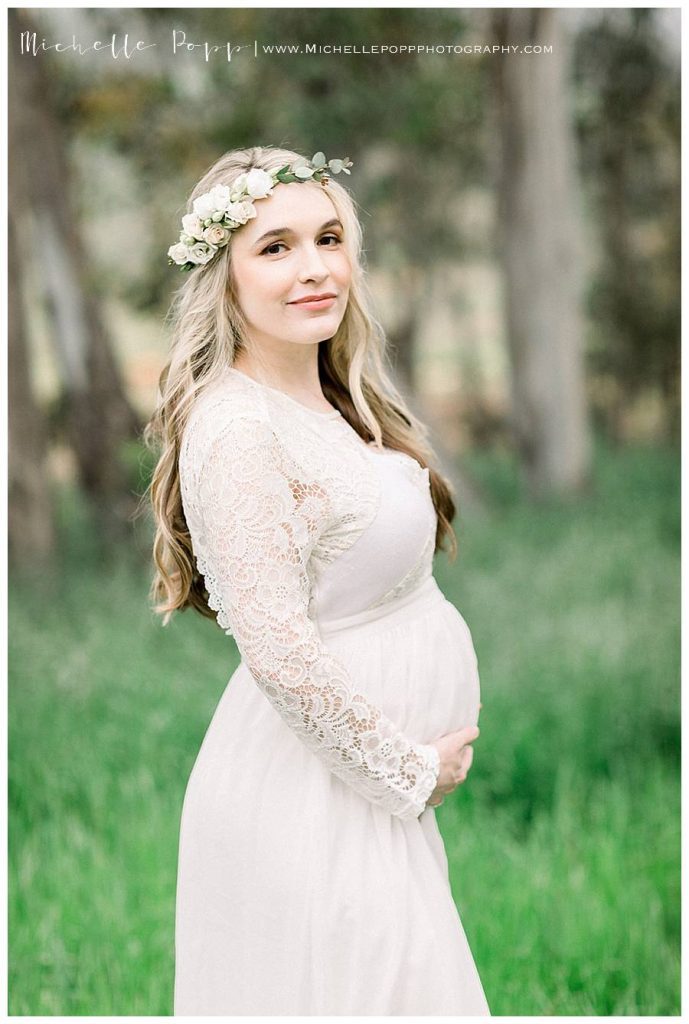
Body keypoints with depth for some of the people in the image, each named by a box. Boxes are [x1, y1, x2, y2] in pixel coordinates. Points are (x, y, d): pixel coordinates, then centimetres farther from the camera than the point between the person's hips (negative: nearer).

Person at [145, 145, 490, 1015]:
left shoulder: (336, 402, 9)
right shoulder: (238, 428, -20)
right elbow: (282, 651, -24)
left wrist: (418, 761, 9)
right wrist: (411, 770, -14)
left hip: (374, 784, 9)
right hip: (311, 794, -9)